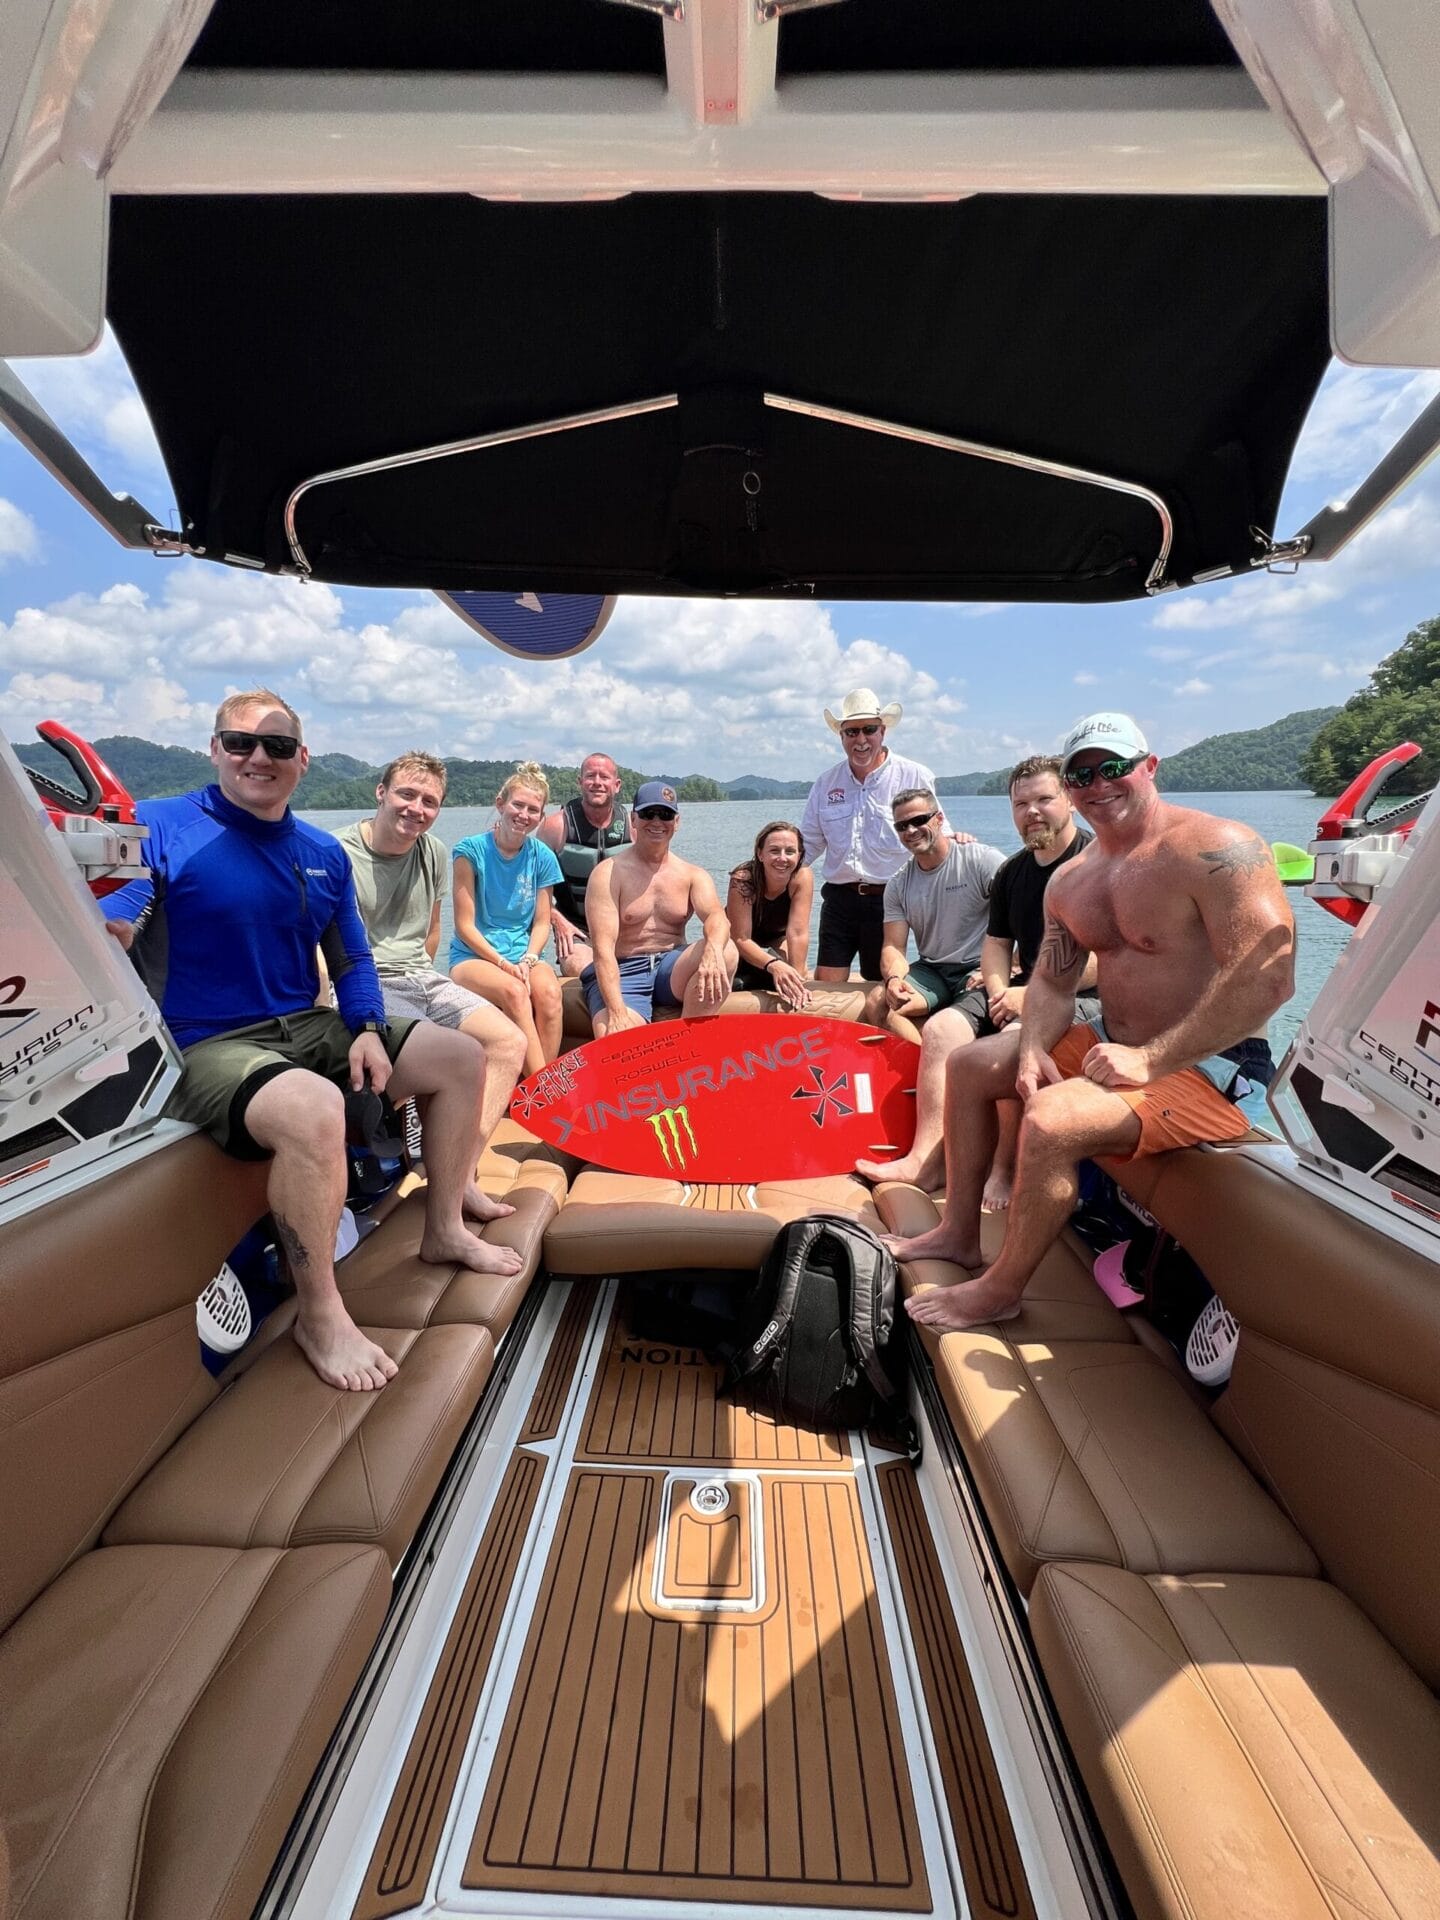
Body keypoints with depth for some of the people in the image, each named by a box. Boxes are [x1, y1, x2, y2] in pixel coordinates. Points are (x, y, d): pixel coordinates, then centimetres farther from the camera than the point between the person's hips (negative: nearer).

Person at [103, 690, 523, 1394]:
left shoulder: (324, 854, 10)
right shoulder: (160, 828, -5)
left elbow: (351, 959, 14)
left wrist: (368, 1031, 0)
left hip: (306, 1028, 7)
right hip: (207, 1046, -6)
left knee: (462, 1059, 2)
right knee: (315, 1108, -38)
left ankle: (444, 1230, 16)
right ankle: (320, 1315, -14)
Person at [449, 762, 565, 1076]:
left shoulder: (542, 857, 6)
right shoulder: (472, 850, -3)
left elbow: (541, 923, 6)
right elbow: (465, 926, -5)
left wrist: (528, 960, -13)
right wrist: (503, 963, -15)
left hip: (524, 955, 3)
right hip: (473, 956, -2)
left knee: (549, 991, -31)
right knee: (514, 992, -34)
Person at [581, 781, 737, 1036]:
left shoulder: (693, 875, 7)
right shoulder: (609, 873, -5)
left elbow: (717, 917, -14)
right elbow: (603, 949, -14)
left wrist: (713, 950, -40)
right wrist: (617, 1012, -27)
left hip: (672, 969, 4)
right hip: (621, 973, -4)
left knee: (725, 950, -26)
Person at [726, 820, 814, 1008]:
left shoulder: (803, 877, -26)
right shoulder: (743, 881, -32)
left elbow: (798, 933, -30)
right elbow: (740, 939, -33)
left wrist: (798, 978, -38)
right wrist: (773, 964, -49)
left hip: (777, 940, 2)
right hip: (741, 946, -2)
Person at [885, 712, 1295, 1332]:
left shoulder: (1217, 849, -18)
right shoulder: (1071, 880, 7)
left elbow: (1268, 979, -27)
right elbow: (1052, 984, 10)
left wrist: (1149, 1060, -28)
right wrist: (1033, 1051, -9)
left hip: (1203, 1068, -9)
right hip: (1111, 1044, 9)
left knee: (1051, 1117, -32)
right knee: (969, 1064, 10)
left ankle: (1000, 1289, -6)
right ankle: (959, 1234, 18)